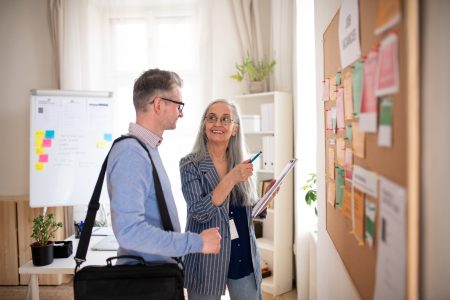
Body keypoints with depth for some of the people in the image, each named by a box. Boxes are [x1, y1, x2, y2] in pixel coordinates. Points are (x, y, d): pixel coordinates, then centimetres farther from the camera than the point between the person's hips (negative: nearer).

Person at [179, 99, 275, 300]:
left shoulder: (242, 163, 4)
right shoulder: (190, 164, -8)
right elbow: (199, 212, -18)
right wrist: (231, 178, -25)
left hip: (244, 257, 4)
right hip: (207, 259, -4)